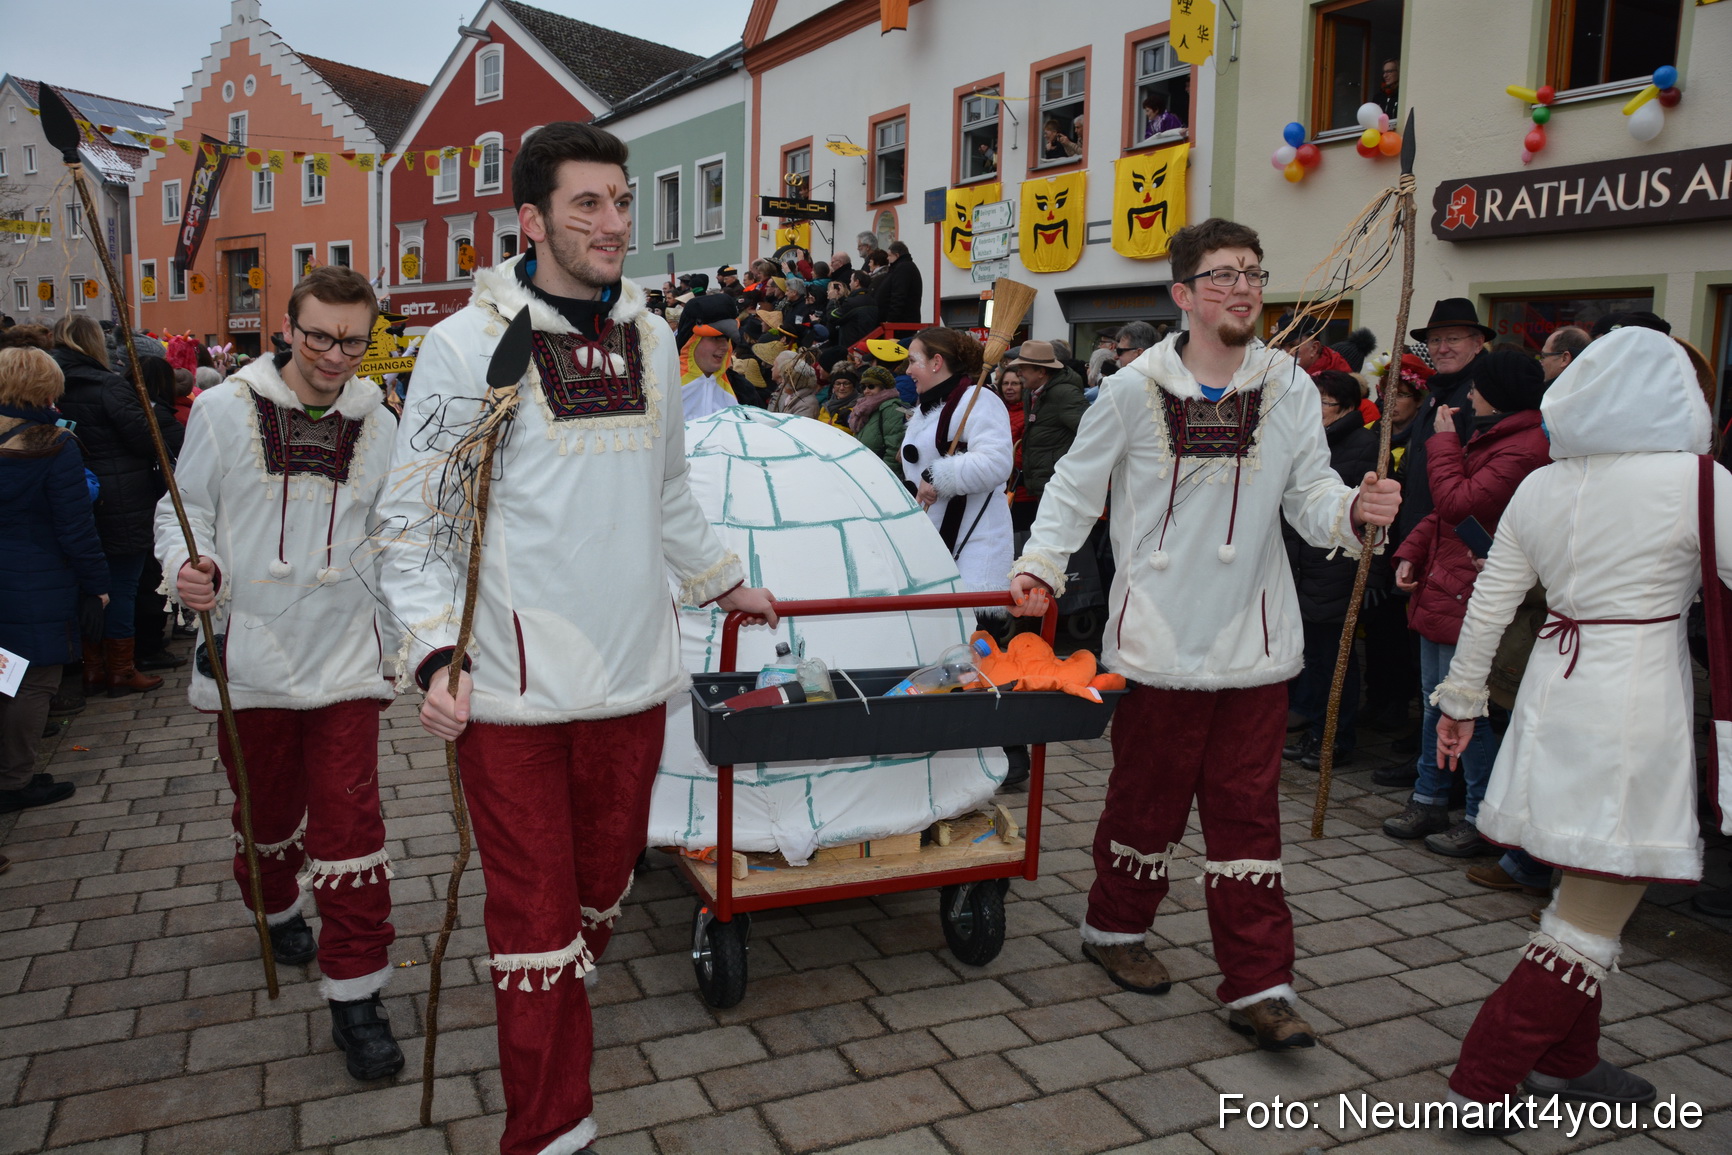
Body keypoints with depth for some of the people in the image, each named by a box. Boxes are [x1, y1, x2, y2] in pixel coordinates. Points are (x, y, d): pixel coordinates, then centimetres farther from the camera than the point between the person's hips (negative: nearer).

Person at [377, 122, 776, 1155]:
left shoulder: (651, 339, 11)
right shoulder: (467, 345, -5)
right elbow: (415, 522, -3)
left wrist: (726, 583, 28)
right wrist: (436, 655, -14)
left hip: (634, 680, 5)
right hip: (514, 691, -5)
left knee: (602, 894, 15)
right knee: (537, 919, 2)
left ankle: (550, 1020, 41)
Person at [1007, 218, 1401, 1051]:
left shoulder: (1290, 388, 3)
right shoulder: (1135, 389, -4)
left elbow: (1309, 495, 4)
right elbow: (1076, 484, 4)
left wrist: (1353, 511, -18)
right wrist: (1041, 565, -7)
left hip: (1253, 638, 2)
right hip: (1160, 636, -2)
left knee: (1247, 810, 6)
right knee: (1147, 794, 12)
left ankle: (1257, 986, 16)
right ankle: (1114, 926, 36)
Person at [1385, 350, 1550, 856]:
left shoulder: (1527, 445, -16)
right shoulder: (1489, 436, 17)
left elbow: (1459, 502, -21)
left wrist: (1444, 441, -8)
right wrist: (1411, 553, 5)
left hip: (1470, 599, -10)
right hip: (1440, 590, 10)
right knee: (1435, 701, 16)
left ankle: (1483, 820, 10)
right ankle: (1429, 801, 28)